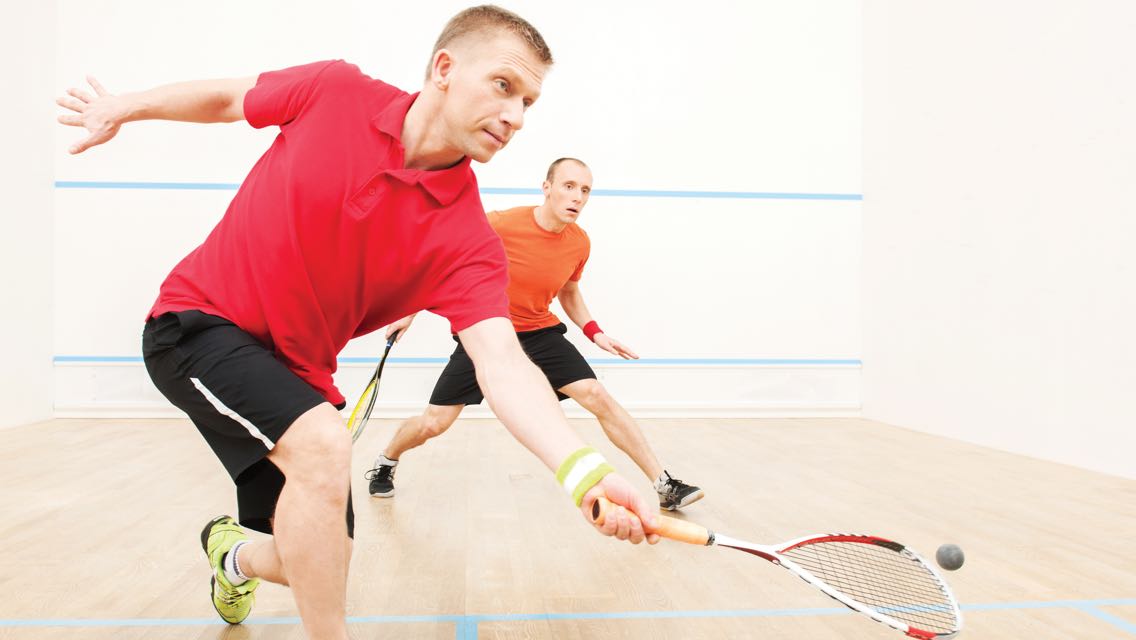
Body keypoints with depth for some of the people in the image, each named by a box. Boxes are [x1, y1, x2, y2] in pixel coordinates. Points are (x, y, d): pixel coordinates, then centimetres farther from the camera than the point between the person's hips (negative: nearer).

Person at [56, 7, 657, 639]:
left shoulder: (468, 241, -18)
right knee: (324, 443, -31)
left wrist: (585, 469, -47)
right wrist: (123, 107, 18)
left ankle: (233, 553, 45)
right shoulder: (335, 89, -15)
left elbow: (503, 365, -30)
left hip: (292, 369, 3)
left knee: (315, 564, 6)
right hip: (199, 319, -3)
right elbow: (229, 96, 5)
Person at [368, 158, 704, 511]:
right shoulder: (500, 225, -22)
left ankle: (666, 486, -4)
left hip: (541, 332, 3)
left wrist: (594, 332, -1)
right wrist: (411, 311, -4)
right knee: (433, 423, -4)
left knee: (598, 397, -13)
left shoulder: (580, 243, -8)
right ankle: (385, 463, 31)